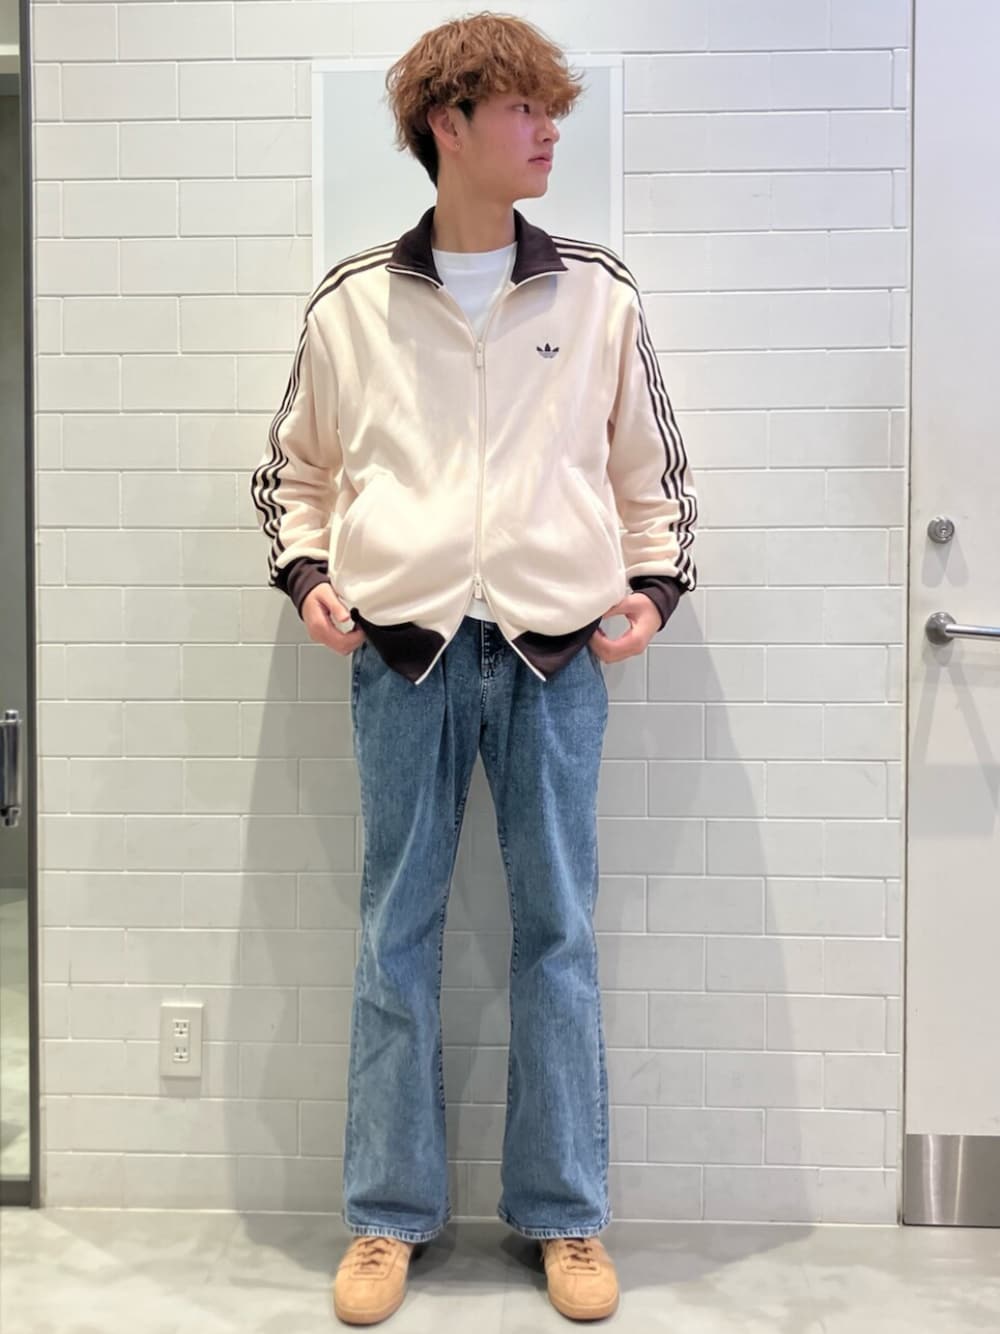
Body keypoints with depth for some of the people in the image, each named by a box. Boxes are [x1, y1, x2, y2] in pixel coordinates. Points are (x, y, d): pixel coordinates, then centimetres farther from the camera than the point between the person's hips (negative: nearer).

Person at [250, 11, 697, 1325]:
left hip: (554, 658, 1)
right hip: (403, 656, 0)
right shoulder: (350, 303, 5)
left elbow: (651, 468, 14)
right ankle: (390, 1214, 23)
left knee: (559, 932, 6)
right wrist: (307, 572, 1)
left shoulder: (602, 294, 6)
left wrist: (652, 582, 2)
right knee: (397, 934, 7)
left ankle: (567, 1215, 23)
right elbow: (296, 467, 16)